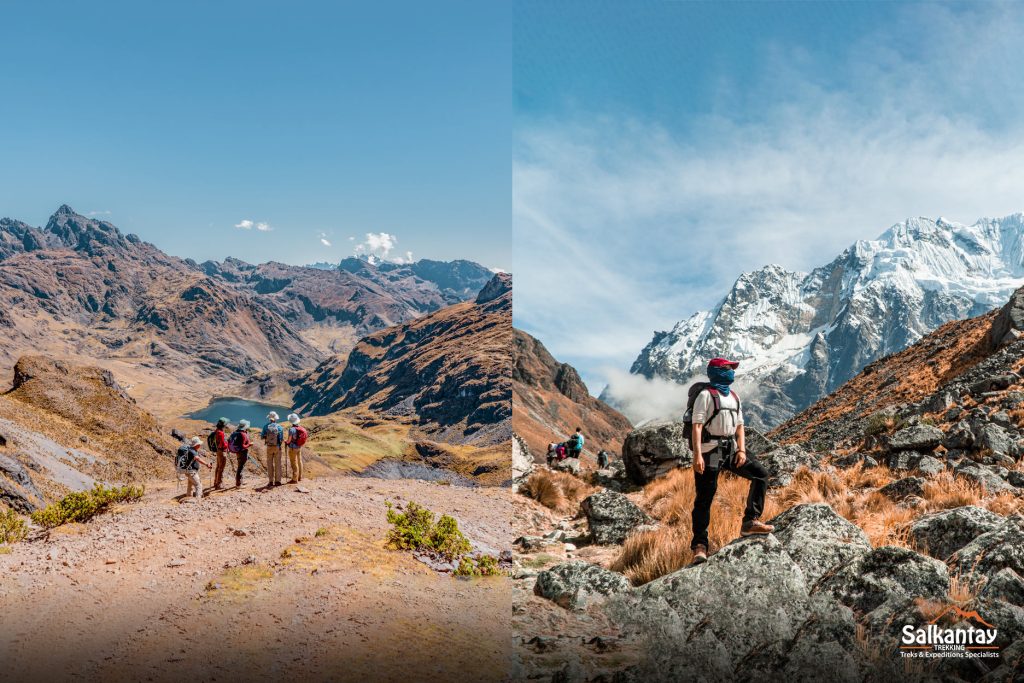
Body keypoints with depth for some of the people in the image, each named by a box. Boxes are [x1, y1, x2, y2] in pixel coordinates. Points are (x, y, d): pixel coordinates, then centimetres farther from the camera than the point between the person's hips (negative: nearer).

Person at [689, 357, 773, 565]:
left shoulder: (734, 397, 17)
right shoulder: (706, 395, -6)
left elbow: (739, 426, 18)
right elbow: (697, 426, -14)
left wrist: (741, 450, 2)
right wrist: (697, 455, -22)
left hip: (730, 449, 7)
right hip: (710, 449, -7)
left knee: (760, 473, -2)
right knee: (705, 496, -5)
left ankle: (750, 521, 0)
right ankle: (699, 545, -1)